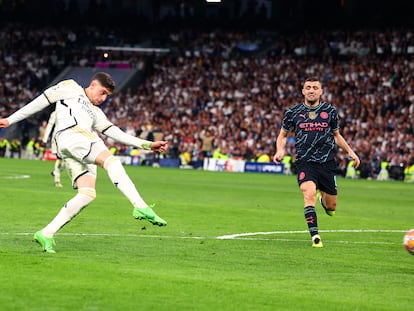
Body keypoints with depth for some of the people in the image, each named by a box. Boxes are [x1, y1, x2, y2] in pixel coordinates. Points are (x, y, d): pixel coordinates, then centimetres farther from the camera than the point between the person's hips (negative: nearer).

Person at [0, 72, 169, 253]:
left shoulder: (96, 114, 35)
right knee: (111, 161, -25)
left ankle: (47, 234, -9)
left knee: (88, 194, -10)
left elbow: (116, 133, 27)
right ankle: (141, 208, -40)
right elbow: (42, 101, 17)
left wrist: (147, 145, 18)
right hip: (70, 134, -8)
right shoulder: (70, 88, 19)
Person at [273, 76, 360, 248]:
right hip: (305, 162, -2)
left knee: (331, 208, 7)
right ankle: (315, 236, -22)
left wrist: (349, 151, 8)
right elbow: (283, 135, 14)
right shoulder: (293, 112, 2)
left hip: (327, 162, 2)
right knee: (309, 193, -28)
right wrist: (280, 150, -6)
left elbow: (336, 135, 20)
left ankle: (323, 198, 45)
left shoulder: (330, 111, 6)